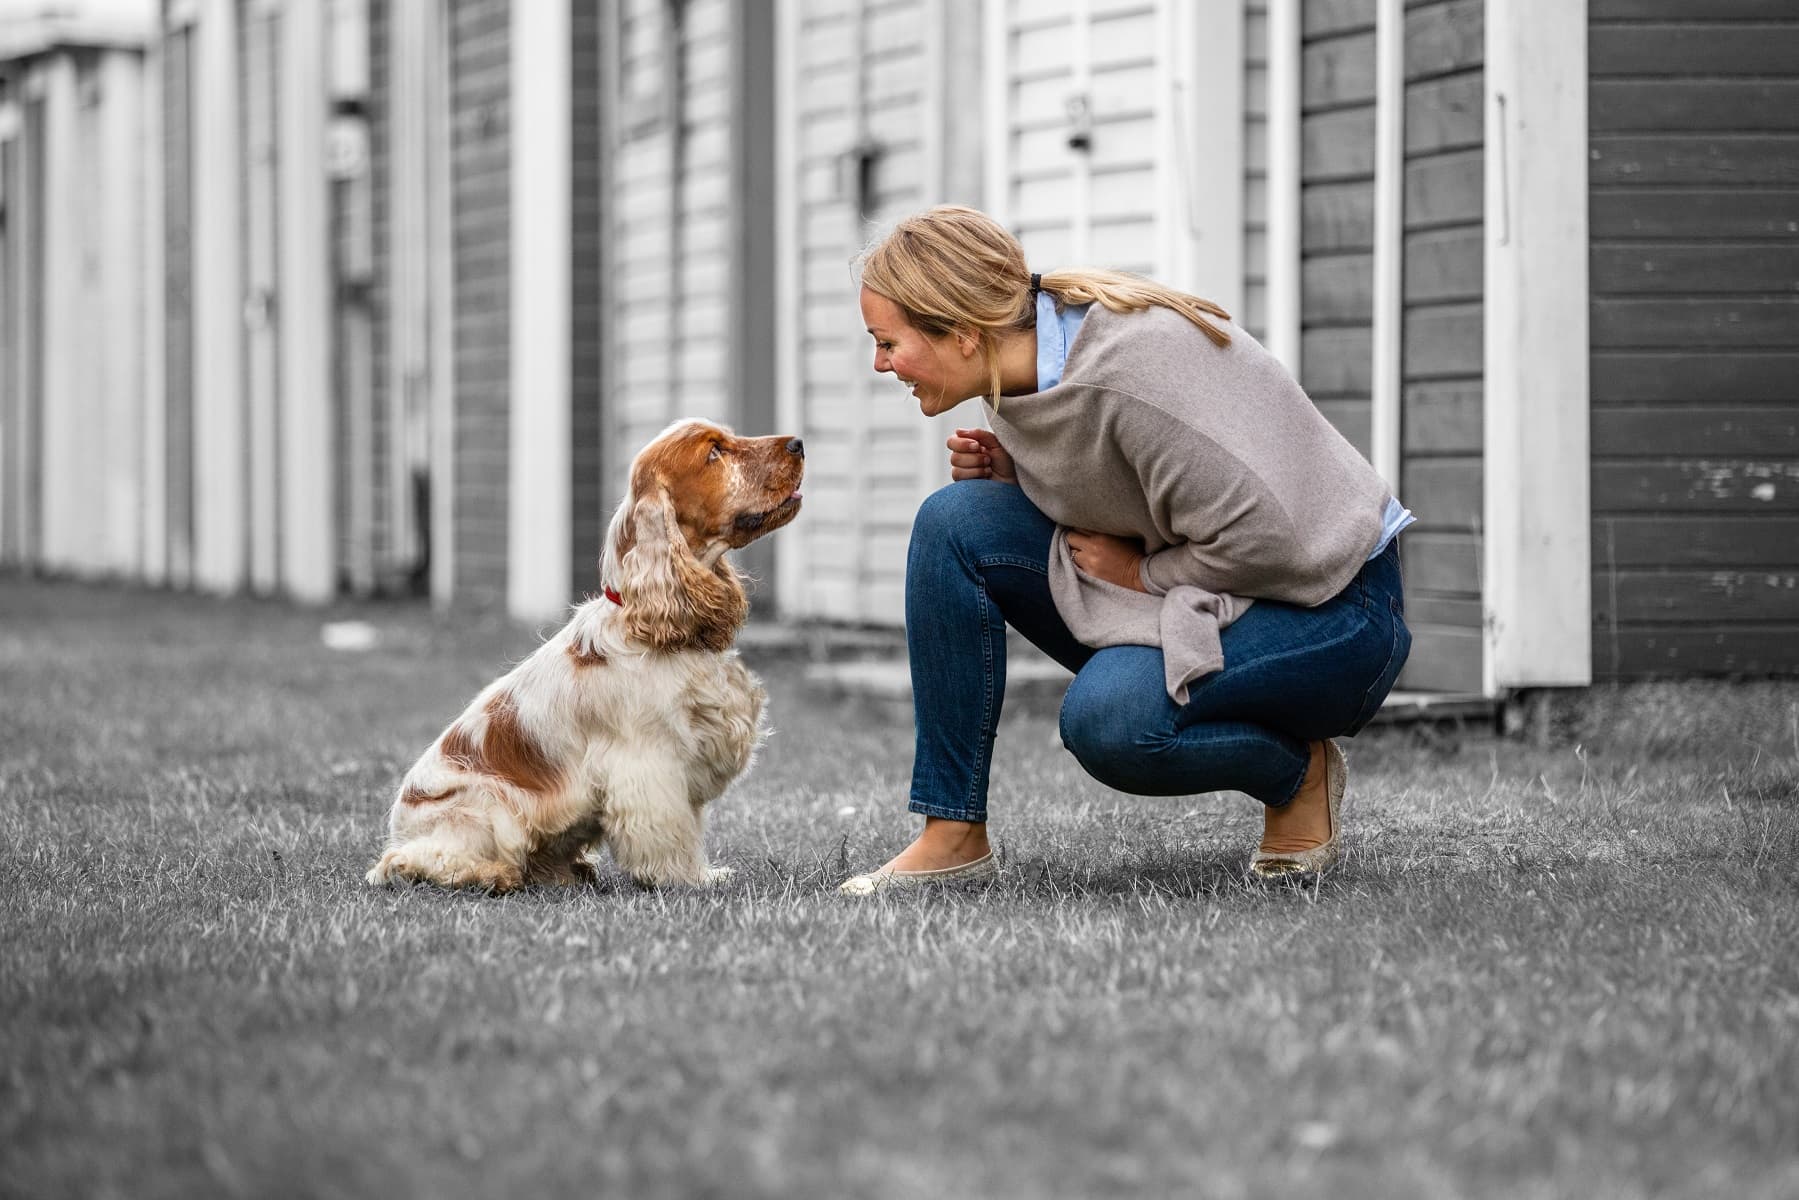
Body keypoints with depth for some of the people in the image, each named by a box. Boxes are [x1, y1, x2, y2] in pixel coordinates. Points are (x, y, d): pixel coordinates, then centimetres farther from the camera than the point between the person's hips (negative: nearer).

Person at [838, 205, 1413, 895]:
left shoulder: (1129, 367, -29)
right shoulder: (1028, 368, -1)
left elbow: (1263, 539, -29)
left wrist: (1143, 573, -14)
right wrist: (1009, 475, -4)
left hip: (1331, 604, -8)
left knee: (1107, 717, -35)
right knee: (955, 521, -10)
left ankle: (1299, 771, -3)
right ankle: (953, 836, -8)